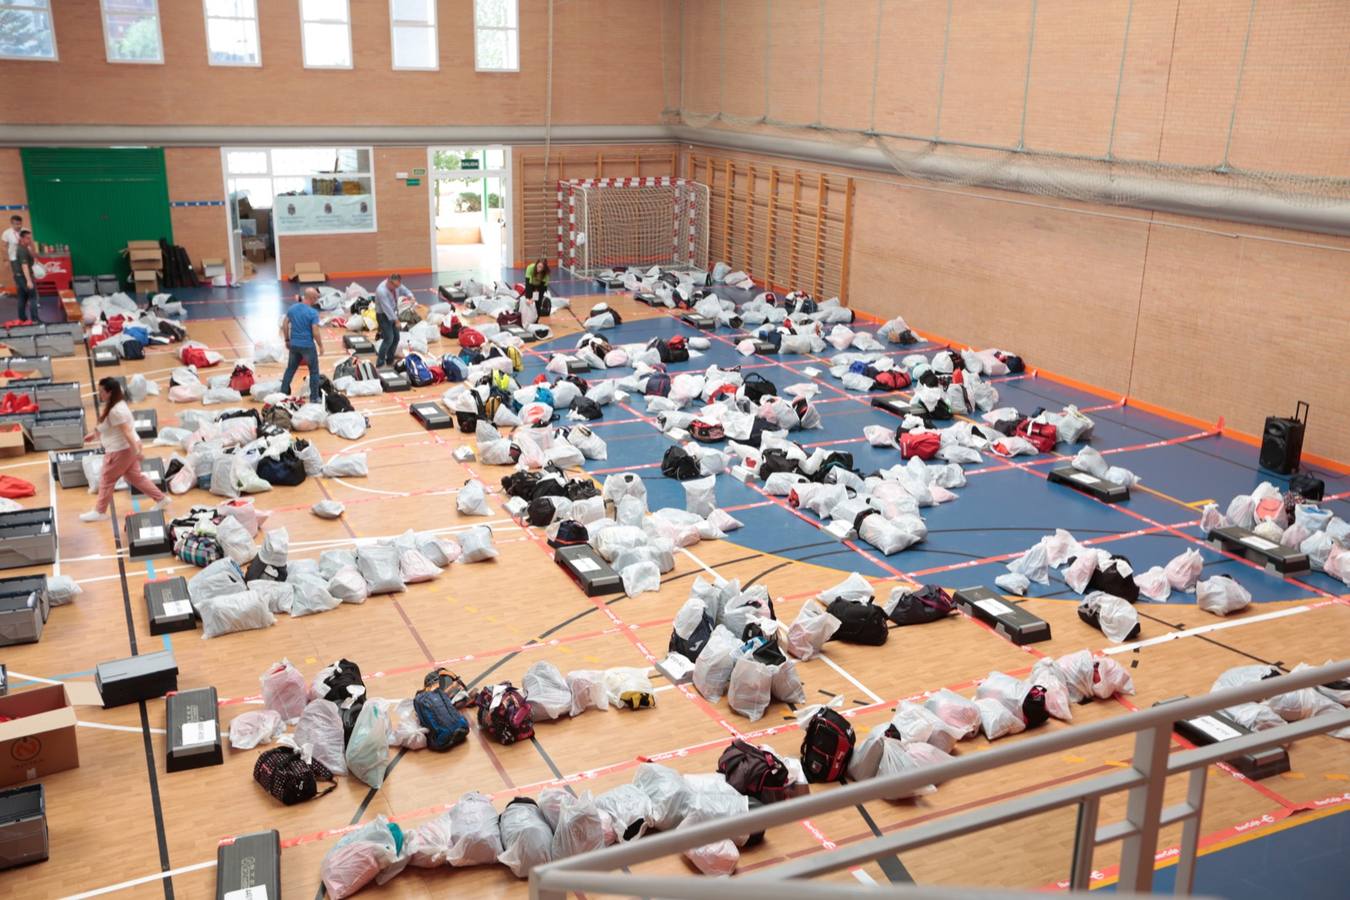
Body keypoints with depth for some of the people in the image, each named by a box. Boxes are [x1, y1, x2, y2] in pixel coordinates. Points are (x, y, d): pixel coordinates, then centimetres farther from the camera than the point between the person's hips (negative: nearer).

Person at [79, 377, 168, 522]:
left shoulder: (116, 411, -26)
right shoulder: (112, 406, 8)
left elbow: (127, 431, -28)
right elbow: (106, 427, 24)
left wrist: (136, 451, -29)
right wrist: (94, 434, 29)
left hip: (121, 450, -10)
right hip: (127, 448, 10)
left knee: (106, 480, 4)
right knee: (135, 477, 17)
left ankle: (99, 512, 17)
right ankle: (161, 498, 21)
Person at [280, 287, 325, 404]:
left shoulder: (292, 308, 1)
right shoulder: (313, 313, -17)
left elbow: (284, 325, 6)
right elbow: (315, 332, -18)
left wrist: (287, 340, 17)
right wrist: (320, 345, -4)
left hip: (294, 344, 6)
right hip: (307, 346, -6)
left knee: (290, 369, 19)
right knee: (314, 371, 8)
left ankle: (282, 394, 24)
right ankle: (314, 398, 13)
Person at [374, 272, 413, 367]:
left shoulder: (396, 285, -6)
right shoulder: (382, 291, -29)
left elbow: (405, 290, 7)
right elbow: (387, 308, -30)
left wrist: (409, 295, -18)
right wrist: (395, 319, -28)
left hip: (393, 314, 8)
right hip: (383, 316, -8)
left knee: (396, 338, 9)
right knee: (389, 339, -16)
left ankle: (390, 360, 22)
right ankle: (380, 362, -8)